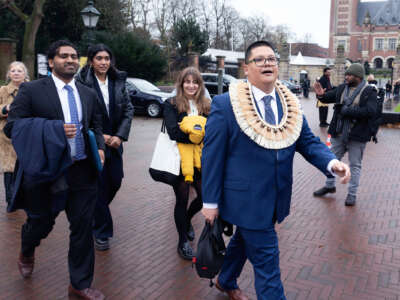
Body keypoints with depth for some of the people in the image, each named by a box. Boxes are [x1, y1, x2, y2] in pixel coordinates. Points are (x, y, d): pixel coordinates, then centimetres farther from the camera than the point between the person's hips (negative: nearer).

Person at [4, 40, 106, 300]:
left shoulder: (89, 94, 10)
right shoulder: (32, 90, -5)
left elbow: (97, 126, 20)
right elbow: (12, 126, -9)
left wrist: (100, 147, -1)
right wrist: (54, 129, -19)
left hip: (83, 172, 4)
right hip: (46, 172, -3)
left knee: (83, 229, 8)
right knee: (41, 223, 16)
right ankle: (27, 253, 53)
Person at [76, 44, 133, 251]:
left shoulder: (118, 81, 4)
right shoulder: (82, 82, -10)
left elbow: (128, 110, 5)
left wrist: (120, 136, -6)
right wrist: (99, 136, -13)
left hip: (114, 140, 5)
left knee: (115, 181, 11)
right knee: (100, 185, 1)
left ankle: (96, 212, 41)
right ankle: (101, 233, 18)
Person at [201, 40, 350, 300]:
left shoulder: (291, 104, 2)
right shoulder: (225, 104, -14)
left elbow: (308, 142, 4)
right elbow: (212, 155, -12)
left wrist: (332, 162, -18)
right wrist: (211, 201, -10)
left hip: (277, 198, 6)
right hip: (247, 198, -6)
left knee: (245, 241, 26)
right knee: (267, 259, 0)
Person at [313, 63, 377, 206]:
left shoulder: (369, 91, -9)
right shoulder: (342, 88, 4)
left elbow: (370, 111, -22)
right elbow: (329, 97, 16)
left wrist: (347, 111, -22)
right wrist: (321, 95, -8)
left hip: (357, 135, -5)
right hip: (339, 133, 5)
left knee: (355, 165, 7)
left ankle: (352, 193, 19)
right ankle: (330, 185, 36)